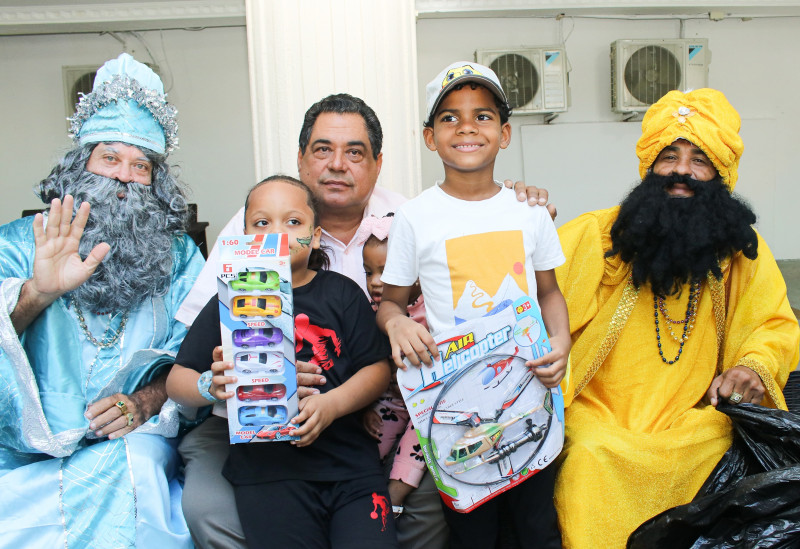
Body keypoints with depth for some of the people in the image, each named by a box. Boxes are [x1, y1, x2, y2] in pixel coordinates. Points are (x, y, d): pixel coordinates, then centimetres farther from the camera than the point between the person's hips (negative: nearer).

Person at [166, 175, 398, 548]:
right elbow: (177, 379, 8)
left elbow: (377, 368, 4)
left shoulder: (340, 292, 10)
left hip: (350, 461, 1)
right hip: (266, 468, 0)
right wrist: (211, 385, -14)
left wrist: (331, 405, -13)